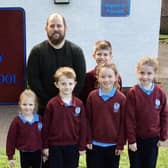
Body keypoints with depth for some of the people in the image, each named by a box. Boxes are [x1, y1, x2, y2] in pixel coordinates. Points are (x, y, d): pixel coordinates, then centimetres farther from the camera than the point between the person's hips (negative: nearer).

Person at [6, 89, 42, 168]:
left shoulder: (39, 119, -3)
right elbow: (11, 139, -8)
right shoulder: (17, 121, -12)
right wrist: (10, 156, -7)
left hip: (37, 153, 3)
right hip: (24, 154, -3)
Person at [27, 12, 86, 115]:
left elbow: (80, 79, -3)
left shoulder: (76, 51, 1)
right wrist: (48, 101, -10)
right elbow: (33, 79, -4)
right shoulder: (37, 51, 0)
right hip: (45, 107, 0)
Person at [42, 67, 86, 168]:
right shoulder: (52, 104, -9)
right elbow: (46, 126, -3)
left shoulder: (79, 104, -3)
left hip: (73, 146, 2)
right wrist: (45, 146, -2)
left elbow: (83, 126, 2)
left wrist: (82, 146, 2)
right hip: (55, 146, -2)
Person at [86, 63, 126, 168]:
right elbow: (88, 120, 0)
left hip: (113, 145, -1)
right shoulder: (92, 96, -4)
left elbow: (123, 122, -5)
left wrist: (121, 144, -5)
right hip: (95, 144, 1)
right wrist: (88, 140, -3)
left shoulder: (121, 98, -7)